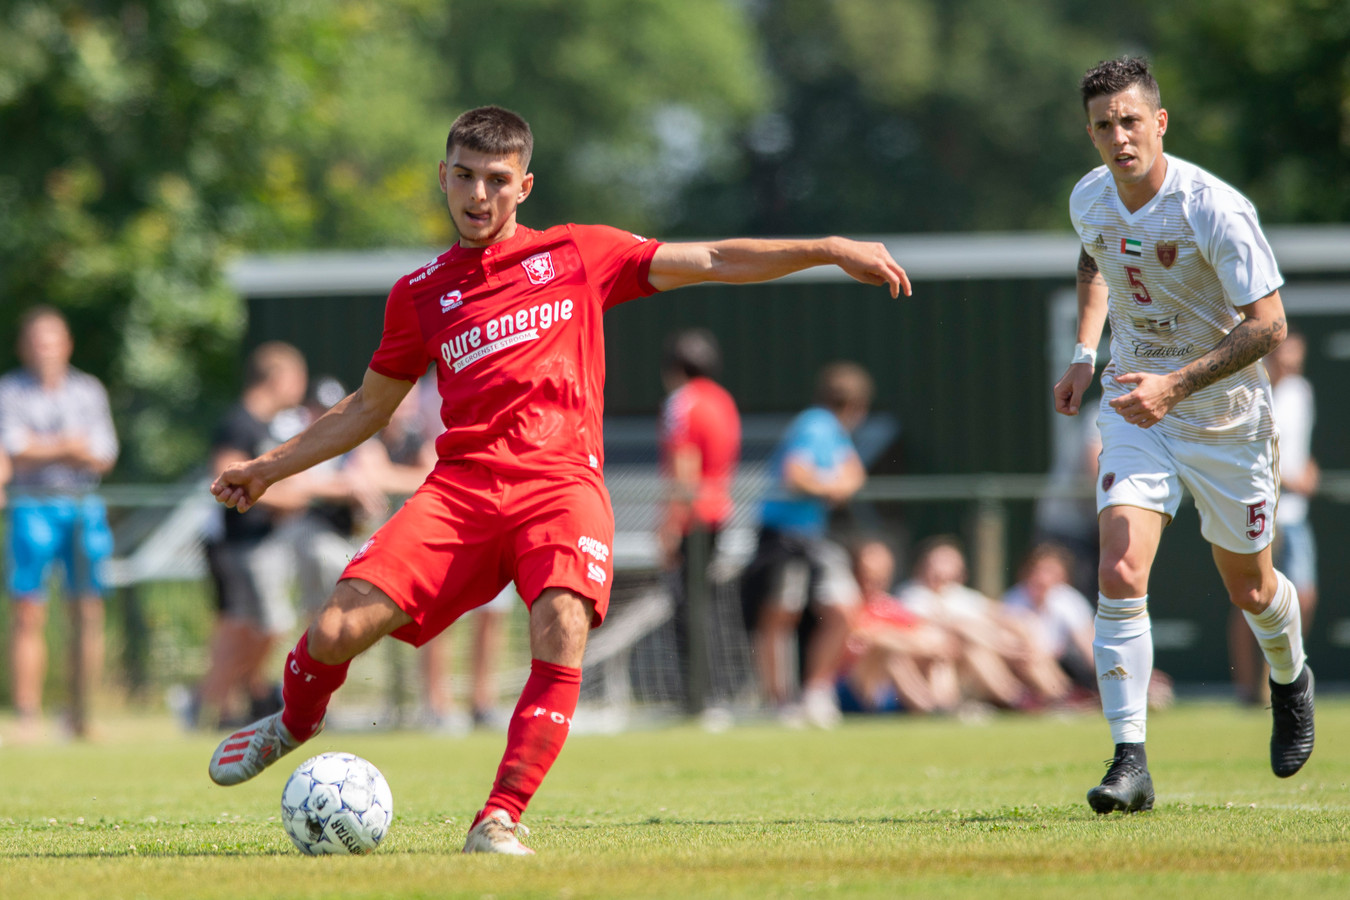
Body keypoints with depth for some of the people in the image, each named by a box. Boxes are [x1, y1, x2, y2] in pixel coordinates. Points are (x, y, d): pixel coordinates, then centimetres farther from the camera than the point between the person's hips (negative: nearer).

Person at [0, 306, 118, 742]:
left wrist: (45, 448, -11)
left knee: (89, 611, -1)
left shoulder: (89, 390, 11)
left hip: (84, 508, 3)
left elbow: (103, 457, 2)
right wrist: (70, 447, -6)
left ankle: (84, 713, 5)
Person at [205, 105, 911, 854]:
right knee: (337, 630, -13)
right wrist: (269, 468, 26)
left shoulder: (577, 254, 14)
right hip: (463, 483, 2)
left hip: (562, 480, -2)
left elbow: (710, 261, 12)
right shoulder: (420, 293, 18)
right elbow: (368, 407, 29)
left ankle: (500, 820, -27)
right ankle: (295, 722, 22)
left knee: (561, 630, -31)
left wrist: (826, 250, 4)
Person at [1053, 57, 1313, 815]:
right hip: (1136, 410, 3)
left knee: (1250, 588, 14)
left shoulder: (1215, 210, -24)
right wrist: (1085, 353, 8)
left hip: (1227, 417, -3)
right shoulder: (1090, 200, -6)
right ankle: (1131, 760, -17)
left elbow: (1268, 325, -23)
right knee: (1120, 576, -17)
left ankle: (1291, 679, 49)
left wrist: (1175, 384, -32)